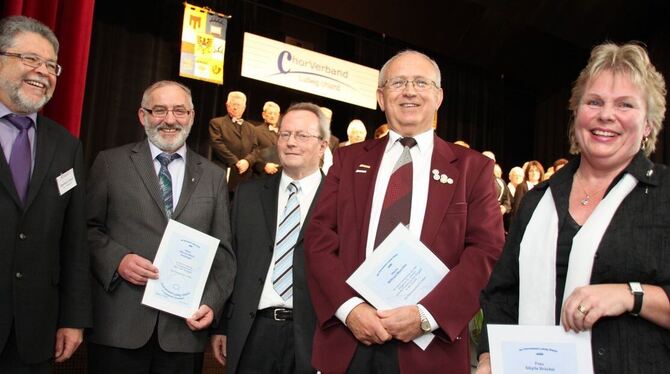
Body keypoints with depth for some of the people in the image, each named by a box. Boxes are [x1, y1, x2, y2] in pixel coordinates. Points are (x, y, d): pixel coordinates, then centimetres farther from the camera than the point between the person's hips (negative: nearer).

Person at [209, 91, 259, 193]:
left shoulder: (250, 128, 23)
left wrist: (247, 161, -9)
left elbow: (255, 149, 13)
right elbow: (218, 144, -5)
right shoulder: (216, 123, 8)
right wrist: (236, 162, -12)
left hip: (245, 177, 4)